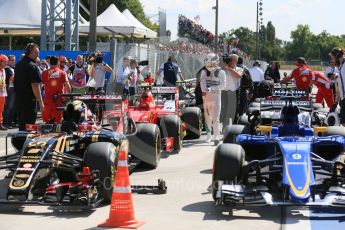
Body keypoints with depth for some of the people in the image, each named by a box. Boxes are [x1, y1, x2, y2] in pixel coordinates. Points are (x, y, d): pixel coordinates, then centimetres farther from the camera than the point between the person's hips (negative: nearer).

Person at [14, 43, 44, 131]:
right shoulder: (33, 66, -15)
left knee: (21, 125, 15)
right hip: (29, 100, -8)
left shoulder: (18, 65, 12)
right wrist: (41, 102, -18)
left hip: (18, 99, 8)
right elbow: (35, 86, -20)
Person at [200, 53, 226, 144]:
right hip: (206, 96, 4)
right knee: (207, 116, 11)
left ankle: (216, 136, -13)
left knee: (215, 118, -12)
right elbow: (202, 82, -4)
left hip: (216, 96, -4)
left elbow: (222, 85, -9)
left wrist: (211, 88, -20)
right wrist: (204, 91, -22)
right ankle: (209, 134, 26)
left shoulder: (221, 72, -1)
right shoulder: (204, 72, 9)